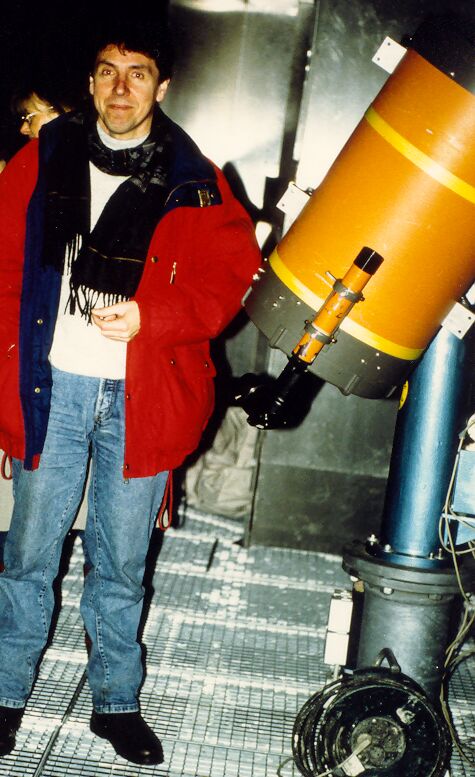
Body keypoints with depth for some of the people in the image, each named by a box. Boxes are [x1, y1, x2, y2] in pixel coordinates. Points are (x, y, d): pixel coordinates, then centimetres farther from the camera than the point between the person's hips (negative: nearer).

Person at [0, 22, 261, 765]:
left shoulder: (193, 181, 2)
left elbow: (229, 276, 0)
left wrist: (150, 316, -16)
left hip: (140, 395, 0)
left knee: (122, 565, 12)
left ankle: (116, 701, 30)